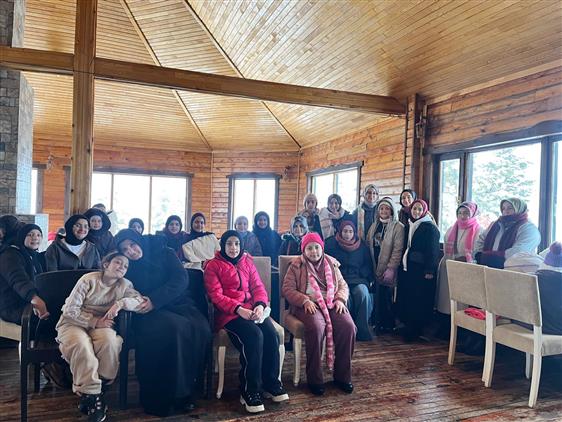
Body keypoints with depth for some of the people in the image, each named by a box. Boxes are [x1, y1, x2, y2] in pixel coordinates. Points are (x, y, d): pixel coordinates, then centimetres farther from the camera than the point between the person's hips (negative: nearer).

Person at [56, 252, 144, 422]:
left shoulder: (124, 285, 2)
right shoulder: (89, 279, -9)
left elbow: (141, 300, -11)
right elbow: (70, 310, -11)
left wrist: (121, 303, -26)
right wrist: (94, 321, -20)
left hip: (99, 324, 2)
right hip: (73, 322, -2)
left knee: (109, 340, -32)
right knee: (81, 345, -35)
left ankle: (99, 385, -15)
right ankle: (90, 394, -23)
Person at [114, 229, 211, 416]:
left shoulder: (164, 253, 7)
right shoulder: (126, 266, 14)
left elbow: (181, 279, -5)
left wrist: (155, 300, -17)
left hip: (177, 304, 1)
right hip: (149, 312, -1)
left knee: (201, 328, -30)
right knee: (175, 326, -35)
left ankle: (187, 388, -16)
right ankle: (165, 395, -24)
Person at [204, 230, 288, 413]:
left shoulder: (247, 262, 17)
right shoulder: (213, 266, 3)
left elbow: (258, 287, 9)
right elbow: (216, 295, -7)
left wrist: (260, 305, -14)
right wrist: (239, 309, -22)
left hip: (252, 309, 5)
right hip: (228, 313, -4)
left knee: (271, 334, -24)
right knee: (254, 335, -31)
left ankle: (271, 382, -4)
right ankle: (249, 390, -19)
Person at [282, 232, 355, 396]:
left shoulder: (331, 264, 16)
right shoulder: (296, 265, 6)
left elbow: (343, 285, 18)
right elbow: (288, 289, -1)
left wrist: (340, 299, -4)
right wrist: (305, 301, -16)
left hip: (331, 303, 4)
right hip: (309, 305, -3)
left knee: (348, 326, -24)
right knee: (316, 327, -35)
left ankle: (342, 376, -8)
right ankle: (314, 379, -20)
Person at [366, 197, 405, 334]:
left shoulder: (398, 227, -6)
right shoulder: (374, 225, 13)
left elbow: (397, 250, -12)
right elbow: (368, 245, 15)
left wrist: (391, 268, -18)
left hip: (387, 270, -5)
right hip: (375, 269, 5)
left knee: (387, 298, 0)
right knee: (378, 297, 4)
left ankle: (388, 326, 14)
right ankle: (378, 325, 16)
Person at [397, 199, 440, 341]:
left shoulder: (430, 227, -6)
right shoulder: (409, 226, 14)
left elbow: (432, 250, -12)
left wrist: (429, 270, -17)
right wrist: (403, 264, 10)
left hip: (421, 269, -6)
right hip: (408, 268, 7)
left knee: (419, 299, -4)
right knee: (406, 296, 5)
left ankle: (416, 329, 6)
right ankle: (408, 325, 15)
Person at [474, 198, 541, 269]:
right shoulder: (496, 224, 17)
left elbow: (518, 252, -17)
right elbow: (480, 241, 20)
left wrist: (490, 255, -15)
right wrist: (480, 256, 1)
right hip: (487, 269, 2)